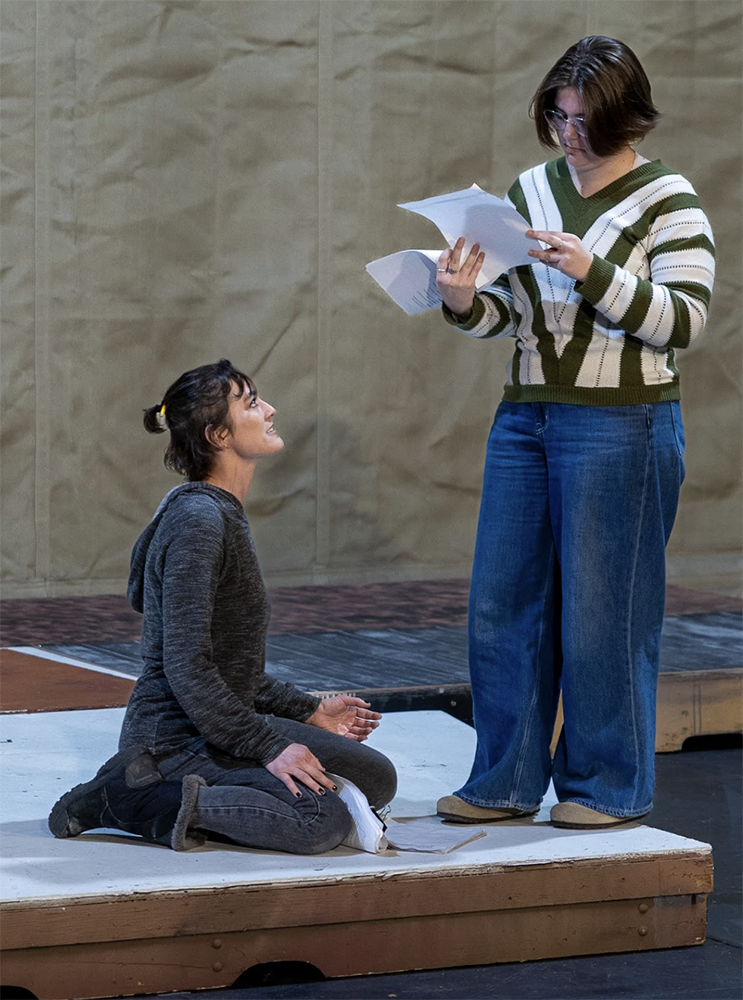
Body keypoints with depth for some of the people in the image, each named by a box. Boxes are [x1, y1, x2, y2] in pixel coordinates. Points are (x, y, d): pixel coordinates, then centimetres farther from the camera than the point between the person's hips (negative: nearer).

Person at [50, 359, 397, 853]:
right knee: (324, 820, -25)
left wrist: (309, 711, 16)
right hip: (174, 740, -10)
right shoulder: (197, 521, -18)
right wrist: (266, 748, -22)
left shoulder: (226, 515, 13)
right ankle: (131, 798, -14)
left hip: (220, 724, 10)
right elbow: (186, 666, -24)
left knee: (377, 778, 7)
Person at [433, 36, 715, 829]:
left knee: (601, 609, -1)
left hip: (621, 427, -6)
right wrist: (464, 302, -7)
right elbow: (510, 314, 15)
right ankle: (505, 782, 16)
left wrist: (593, 273, -24)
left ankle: (609, 786, 12)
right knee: (501, 604, 6)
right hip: (525, 417, 6)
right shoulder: (531, 191, 11)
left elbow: (684, 319, -13)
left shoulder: (666, 201, -5)